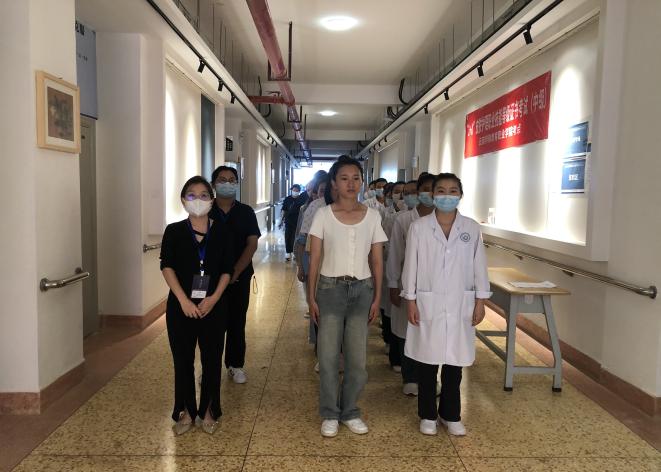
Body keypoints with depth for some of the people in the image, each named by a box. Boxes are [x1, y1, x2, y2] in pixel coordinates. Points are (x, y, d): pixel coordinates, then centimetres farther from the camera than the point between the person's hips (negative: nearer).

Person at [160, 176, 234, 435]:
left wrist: (214, 298, -12)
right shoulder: (174, 231, 0)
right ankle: (186, 411, 24)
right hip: (181, 306, 0)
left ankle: (208, 411, 25)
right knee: (183, 360, 7)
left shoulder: (221, 232, 2)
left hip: (213, 306, 1)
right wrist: (184, 300, -17)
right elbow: (167, 267, -7)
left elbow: (226, 270, 2)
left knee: (211, 359, 8)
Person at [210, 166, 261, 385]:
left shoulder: (245, 212, 3)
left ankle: (235, 365, 23)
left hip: (239, 276, 1)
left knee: (237, 321, 8)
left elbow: (252, 244, -4)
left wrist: (235, 272, -14)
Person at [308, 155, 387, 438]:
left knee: (357, 358, 7)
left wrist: (377, 297, 2)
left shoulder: (372, 216, 2)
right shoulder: (323, 215, -3)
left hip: (362, 290, 2)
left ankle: (350, 412, 27)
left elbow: (377, 260, 5)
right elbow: (315, 259, -1)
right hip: (330, 289, -1)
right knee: (328, 356, 4)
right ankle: (330, 414, 22)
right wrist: (312, 297, -3)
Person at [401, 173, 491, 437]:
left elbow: (479, 267, 4)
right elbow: (411, 265, -2)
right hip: (428, 304, -1)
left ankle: (450, 414, 28)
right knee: (427, 361, 8)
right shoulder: (419, 227, -3)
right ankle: (428, 415, 24)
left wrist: (480, 302, 2)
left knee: (454, 361, 11)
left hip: (460, 306, 2)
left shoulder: (472, 228, 2)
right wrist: (410, 301, -5)